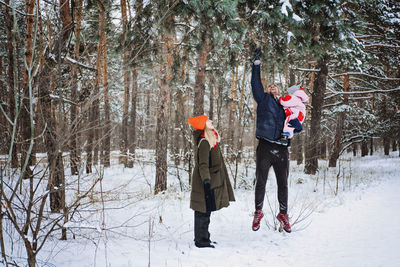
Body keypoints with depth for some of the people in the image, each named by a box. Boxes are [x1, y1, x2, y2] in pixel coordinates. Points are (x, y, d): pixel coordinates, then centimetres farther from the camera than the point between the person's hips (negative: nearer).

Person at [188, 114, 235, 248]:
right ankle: (201, 241, 2)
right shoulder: (204, 143, -19)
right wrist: (206, 180, -33)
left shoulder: (211, 139, 13)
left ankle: (202, 238, 25)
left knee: (205, 212, 16)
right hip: (205, 183, -10)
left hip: (213, 180, 10)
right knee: (203, 212, -4)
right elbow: (203, 165, -25)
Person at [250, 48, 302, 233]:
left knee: (283, 184, 8)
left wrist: (290, 130, -10)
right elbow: (256, 84, 3)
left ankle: (283, 214, 23)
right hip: (265, 147, -2)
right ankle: (258, 212, 20)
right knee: (261, 182, 4)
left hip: (282, 150, 2)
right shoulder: (263, 99, 12)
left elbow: (297, 124, 11)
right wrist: (256, 63, -1)